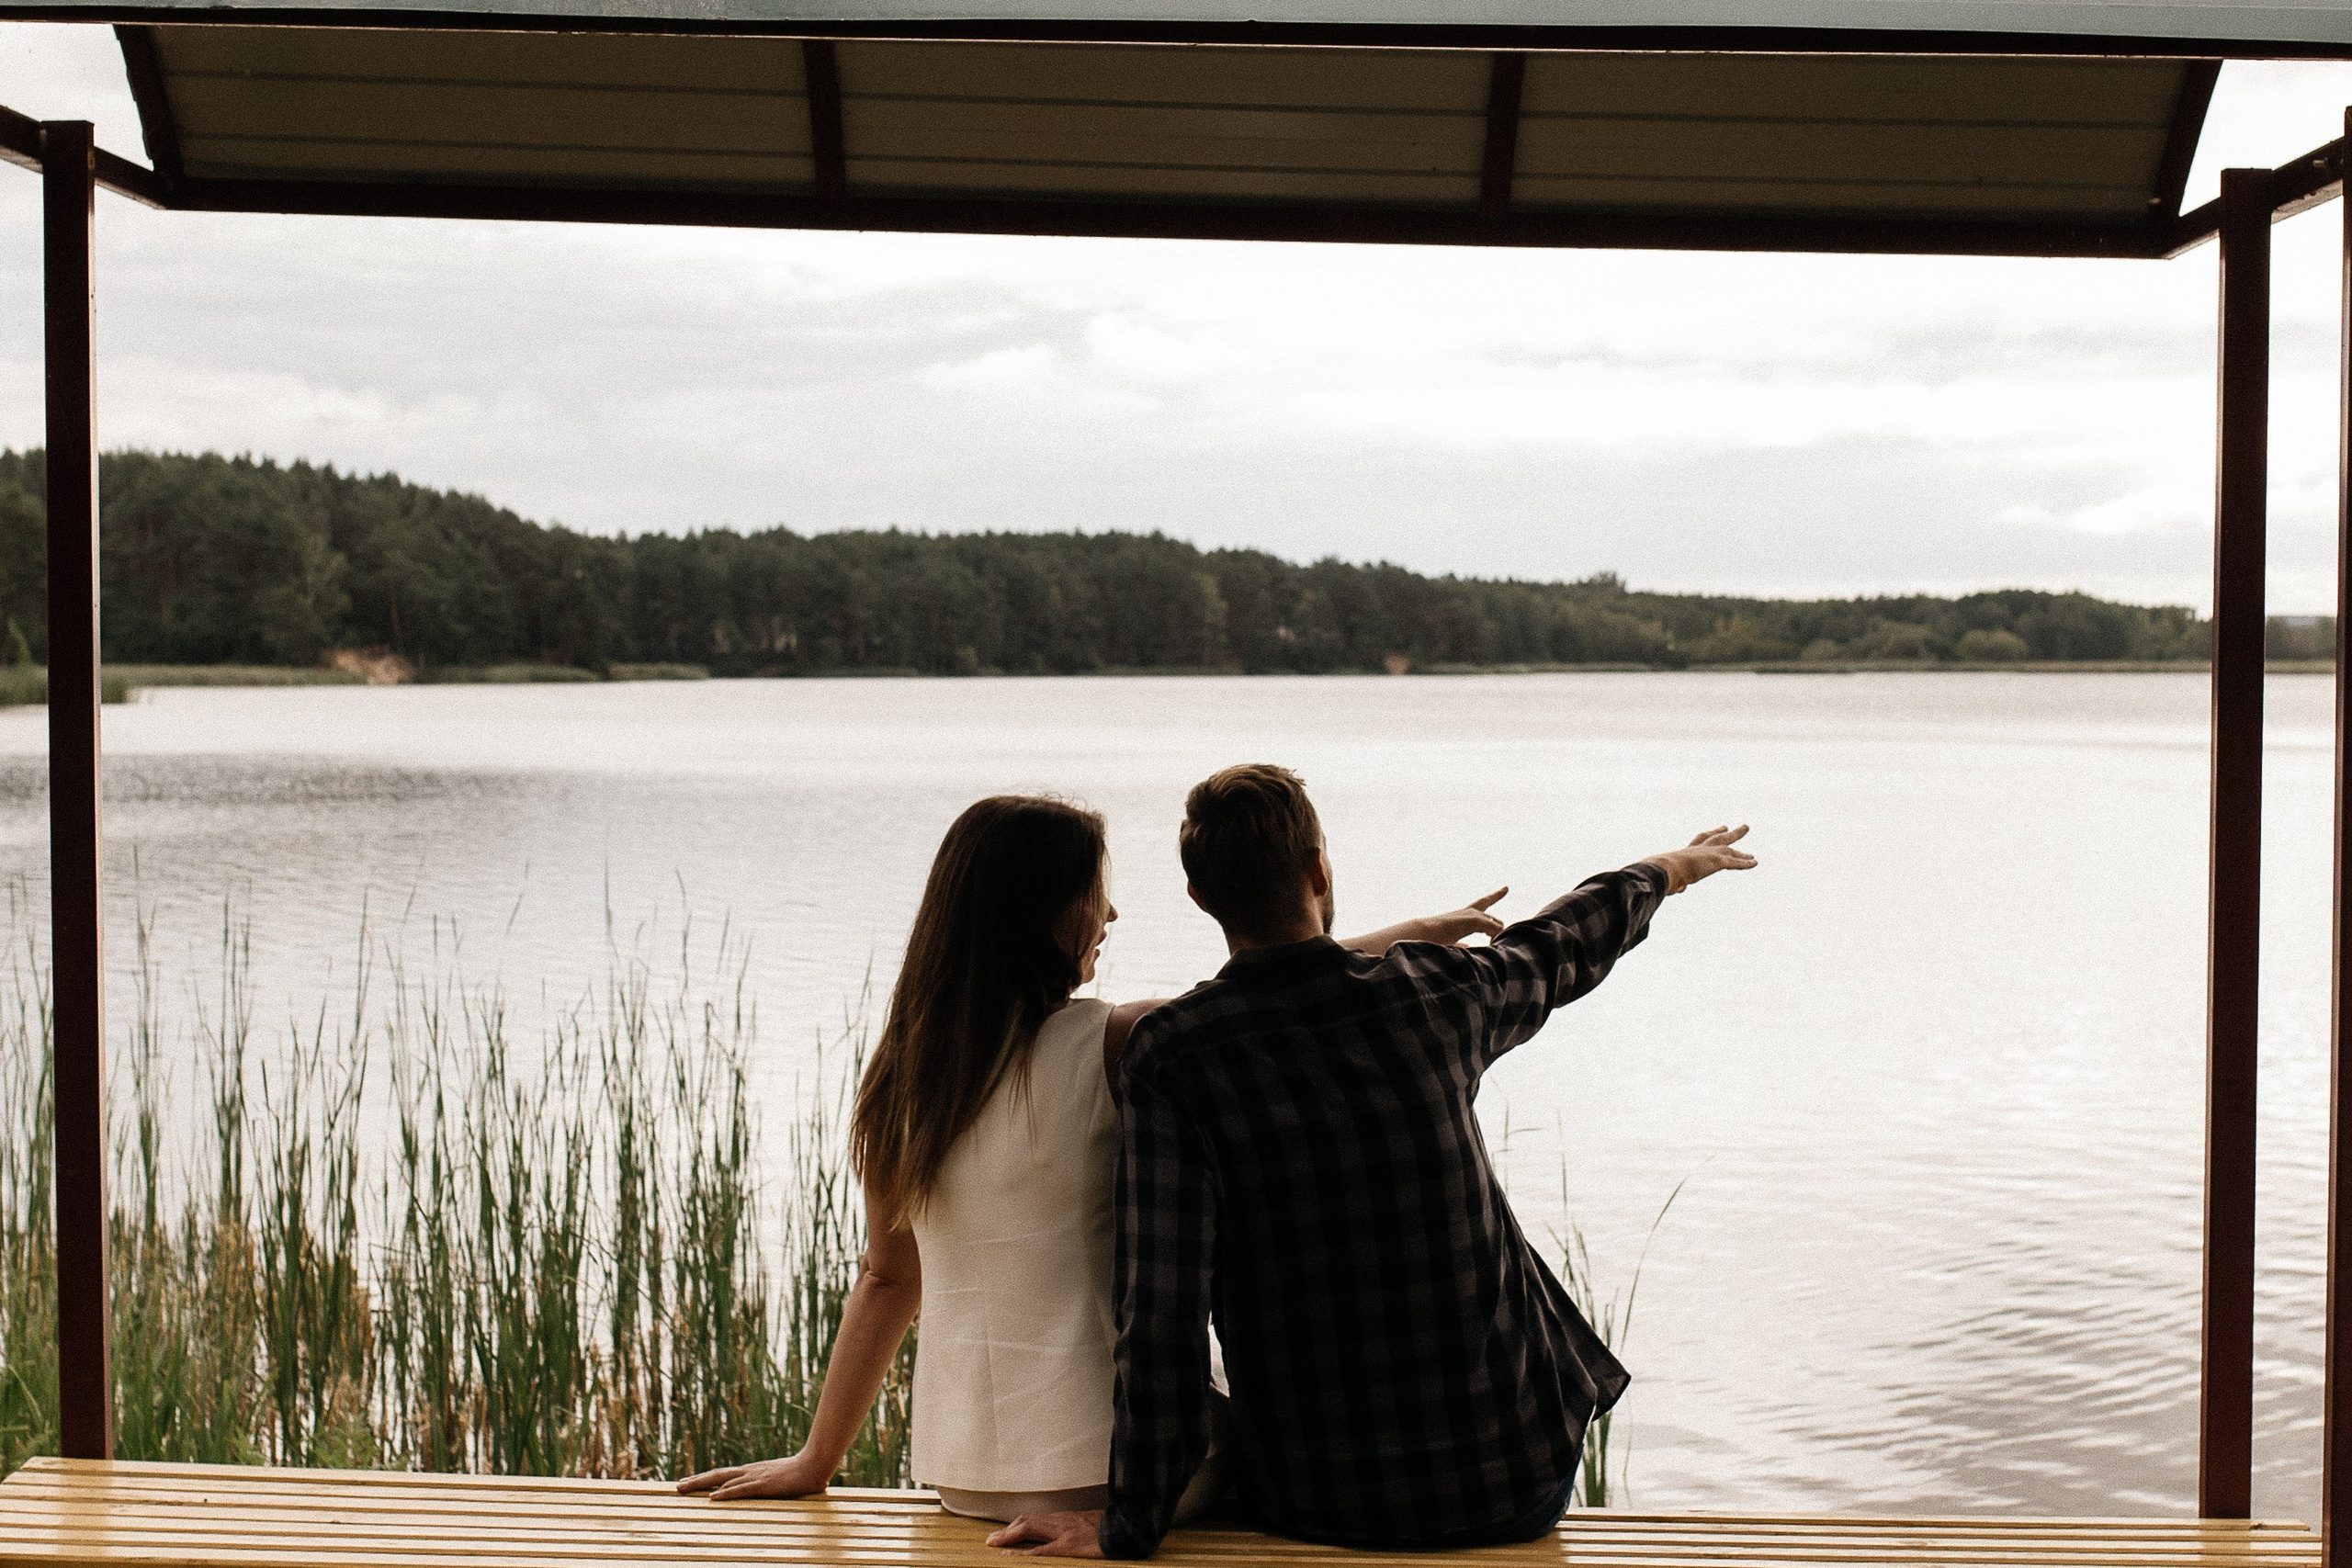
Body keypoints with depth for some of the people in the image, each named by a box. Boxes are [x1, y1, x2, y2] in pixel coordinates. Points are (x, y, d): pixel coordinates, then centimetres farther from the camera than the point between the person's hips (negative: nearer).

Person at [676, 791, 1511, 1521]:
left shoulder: (902, 1071, 1)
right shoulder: (1104, 1046, -16)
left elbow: (886, 1277, 7)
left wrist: (815, 1460, 17)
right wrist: (1425, 931, 10)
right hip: (1105, 1464, -6)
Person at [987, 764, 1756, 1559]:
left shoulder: (1167, 1055, -14)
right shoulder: (1435, 994, -7)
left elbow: (1163, 1304, -19)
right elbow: (1563, 945, 15)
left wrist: (1131, 1524, -10)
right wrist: (1664, 870, 37)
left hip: (1318, 1507, -1)